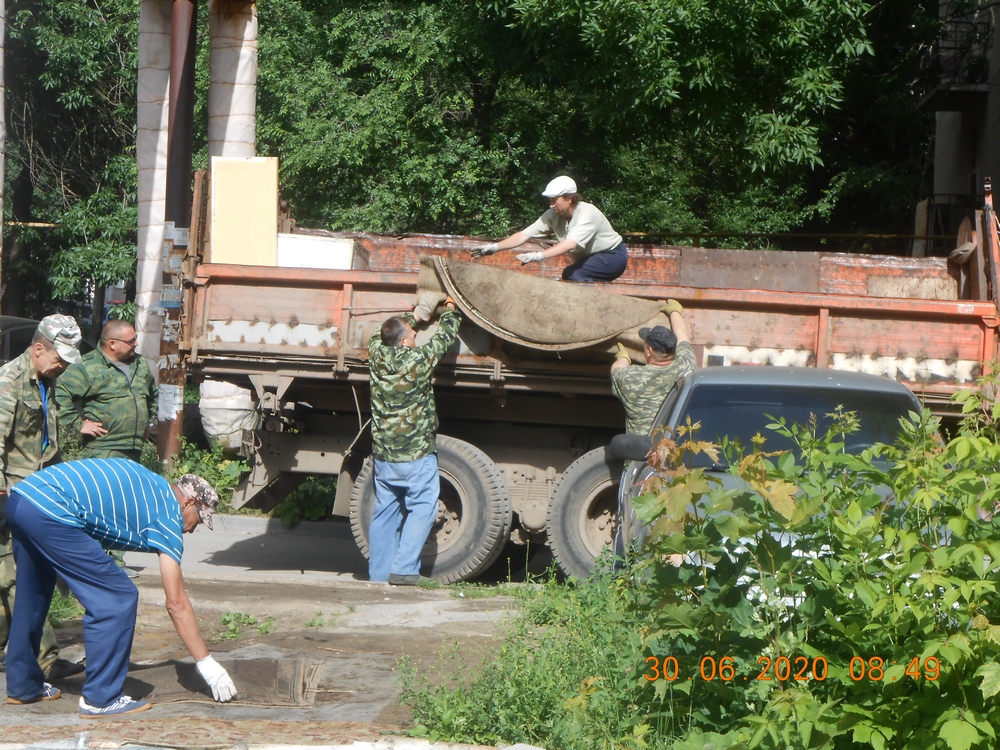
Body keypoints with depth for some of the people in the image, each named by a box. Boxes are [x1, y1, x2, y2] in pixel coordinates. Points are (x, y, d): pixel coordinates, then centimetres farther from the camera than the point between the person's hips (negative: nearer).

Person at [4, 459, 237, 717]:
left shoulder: (149, 484, 26)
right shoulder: (167, 516, 4)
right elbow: (176, 603, 4)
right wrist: (206, 663, 8)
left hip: (19, 496, 9)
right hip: (50, 512, -9)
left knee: (31, 598, 26)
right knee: (118, 599, -1)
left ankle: (22, 686, 37)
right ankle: (101, 698, 3)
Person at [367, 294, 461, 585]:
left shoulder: (377, 355, -2)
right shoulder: (418, 360, -15)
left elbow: (380, 335, 21)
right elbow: (444, 337, 1)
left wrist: (415, 315, 28)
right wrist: (450, 310, 20)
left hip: (383, 454, 6)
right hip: (416, 454, -6)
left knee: (385, 512, 12)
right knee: (421, 508, 0)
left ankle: (379, 572, 14)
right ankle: (404, 569, -8)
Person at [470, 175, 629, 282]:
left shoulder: (587, 213, -29)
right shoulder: (553, 216, -9)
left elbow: (571, 244, -42)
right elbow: (524, 235, -12)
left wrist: (539, 255, -54)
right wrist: (494, 247, -23)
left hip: (613, 255, -8)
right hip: (592, 258, 8)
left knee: (572, 274, -25)